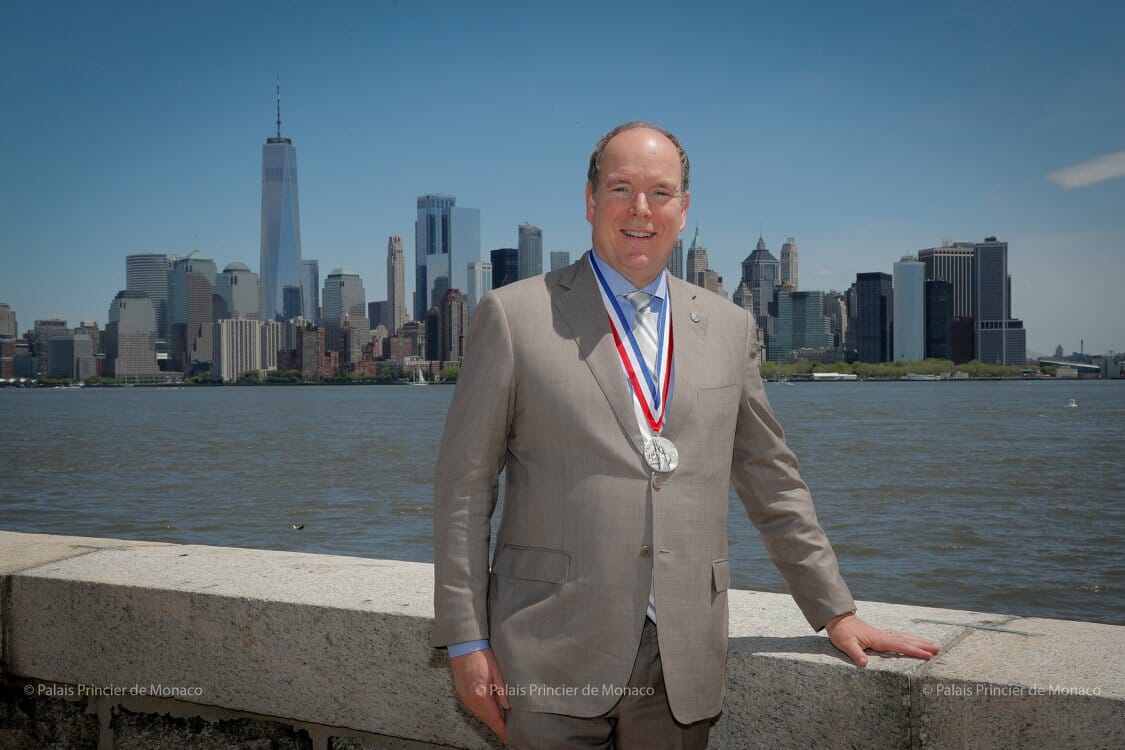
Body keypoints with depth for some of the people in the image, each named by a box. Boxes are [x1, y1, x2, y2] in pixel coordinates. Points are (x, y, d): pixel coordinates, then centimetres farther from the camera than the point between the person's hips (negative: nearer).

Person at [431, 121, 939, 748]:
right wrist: (467, 640, -5)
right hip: (554, 661, -2)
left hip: (683, 666, 3)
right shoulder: (514, 315, -1)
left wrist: (837, 612, 14)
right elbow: (465, 487, -2)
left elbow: (773, 484, 15)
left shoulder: (729, 327, 9)